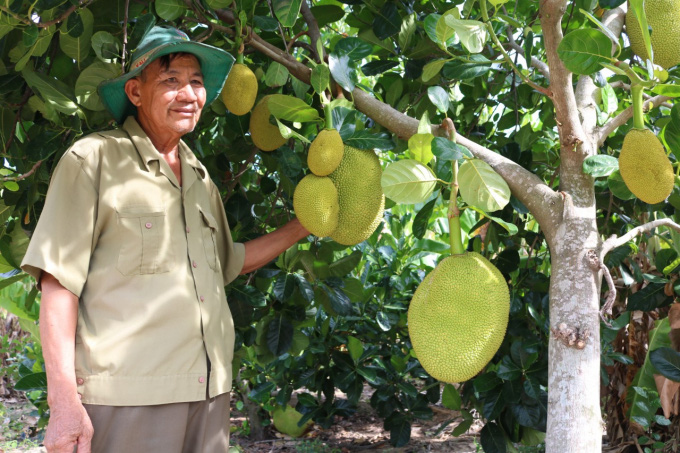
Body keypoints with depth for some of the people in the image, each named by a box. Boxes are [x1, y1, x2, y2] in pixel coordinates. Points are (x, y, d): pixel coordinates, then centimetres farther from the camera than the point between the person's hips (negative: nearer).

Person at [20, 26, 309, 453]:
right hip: (128, 396, -6)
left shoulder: (200, 177, 17)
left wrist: (302, 227, 23)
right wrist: (64, 401, -14)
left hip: (209, 392, 6)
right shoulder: (93, 159, -2)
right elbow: (59, 281, -8)